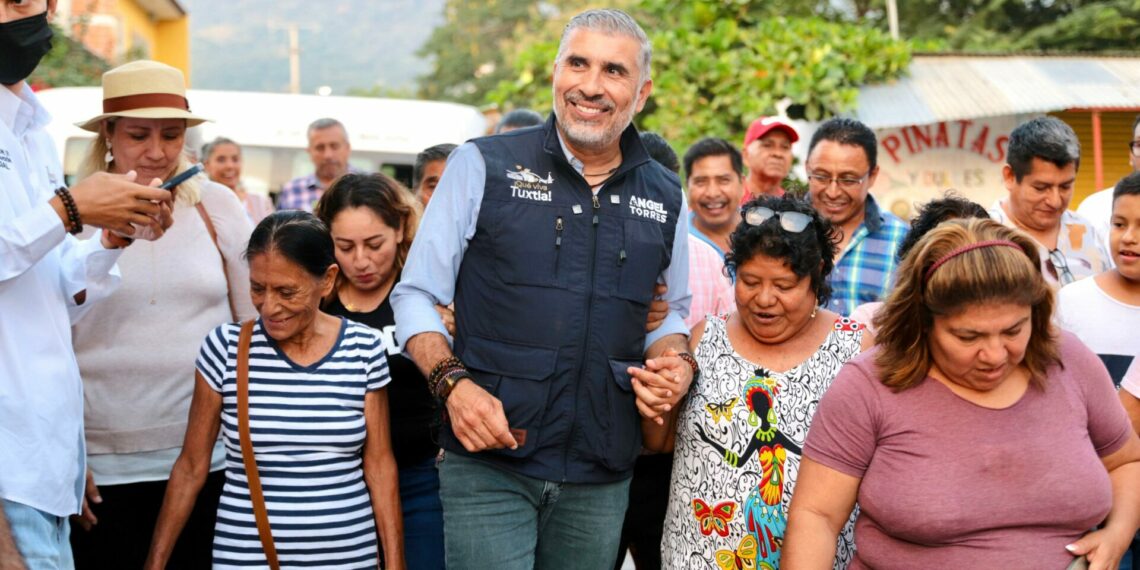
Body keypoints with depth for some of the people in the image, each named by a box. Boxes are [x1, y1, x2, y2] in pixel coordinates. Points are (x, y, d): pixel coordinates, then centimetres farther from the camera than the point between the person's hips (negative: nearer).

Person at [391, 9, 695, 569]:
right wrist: (454, 382, -17)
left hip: (601, 479, 4)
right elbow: (415, 295, 0)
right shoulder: (483, 166, -2)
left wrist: (673, 359, 0)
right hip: (488, 466, -3)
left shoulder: (665, 198, 9)